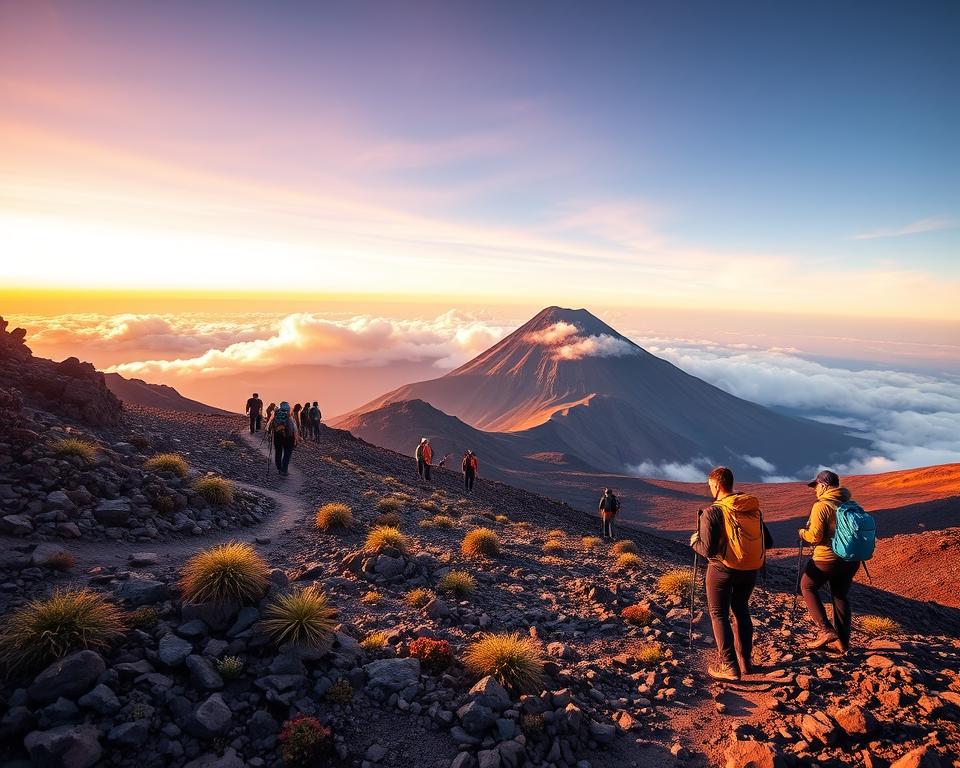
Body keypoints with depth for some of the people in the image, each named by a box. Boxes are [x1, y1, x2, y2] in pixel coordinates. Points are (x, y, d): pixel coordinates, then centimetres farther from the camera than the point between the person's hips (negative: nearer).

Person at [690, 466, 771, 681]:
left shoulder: (712, 512, -16)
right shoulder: (754, 509, 2)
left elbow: (708, 550, -19)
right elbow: (768, 542, 6)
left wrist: (694, 541, 1)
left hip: (723, 568, -6)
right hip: (751, 569, 6)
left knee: (718, 613, 10)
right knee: (741, 609, 23)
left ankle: (729, 666, 9)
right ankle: (746, 661, 29)